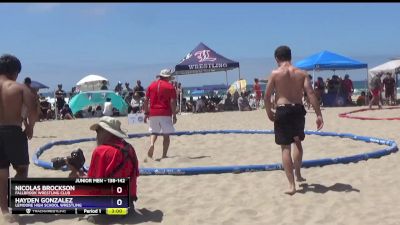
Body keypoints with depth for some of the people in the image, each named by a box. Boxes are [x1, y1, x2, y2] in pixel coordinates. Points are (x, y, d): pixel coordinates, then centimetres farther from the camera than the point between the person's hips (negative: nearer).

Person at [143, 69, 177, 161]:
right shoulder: (170, 87, 0)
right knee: (166, 135, 5)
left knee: (154, 132, 16)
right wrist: (174, 115, -3)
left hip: (153, 113, 3)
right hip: (165, 114, -3)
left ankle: (151, 144, -13)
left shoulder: (151, 85, 10)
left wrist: (146, 113, 12)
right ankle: (164, 155, 3)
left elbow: (146, 100, 7)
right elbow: (172, 102, -7)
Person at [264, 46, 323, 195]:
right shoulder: (301, 73, 4)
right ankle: (298, 174, 38)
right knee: (298, 141, 26)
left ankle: (291, 185, 1)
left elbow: (267, 96, -3)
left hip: (283, 111, -3)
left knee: (285, 147, 4)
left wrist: (269, 112, 13)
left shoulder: (275, 74, -3)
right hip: (298, 110, 3)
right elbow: (311, 94, -5)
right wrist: (319, 114, -4)